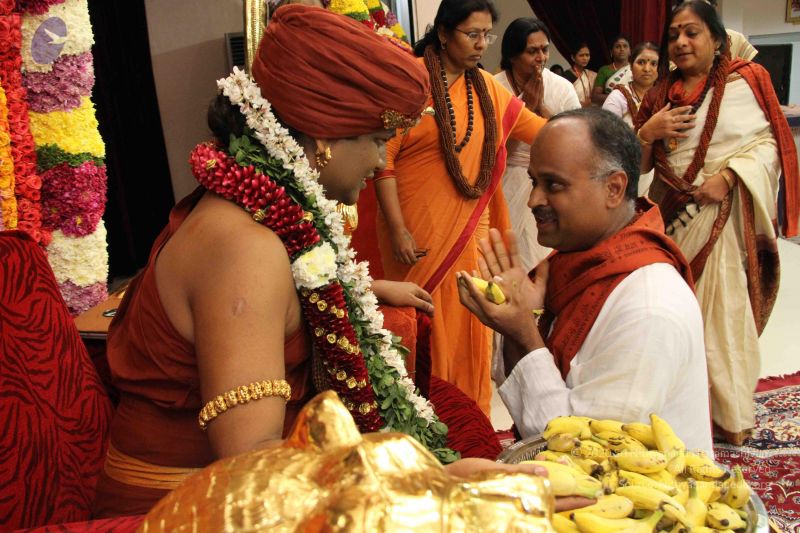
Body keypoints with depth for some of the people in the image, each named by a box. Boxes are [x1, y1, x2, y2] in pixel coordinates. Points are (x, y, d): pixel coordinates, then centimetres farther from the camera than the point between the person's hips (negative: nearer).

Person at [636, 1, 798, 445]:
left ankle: (730, 415, 13)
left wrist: (729, 176, -20)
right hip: (668, 218, 5)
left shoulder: (744, 81, -1)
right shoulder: (660, 94, 14)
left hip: (721, 217, -5)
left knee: (721, 311, -1)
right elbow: (638, 164, 16)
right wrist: (647, 131, -4)